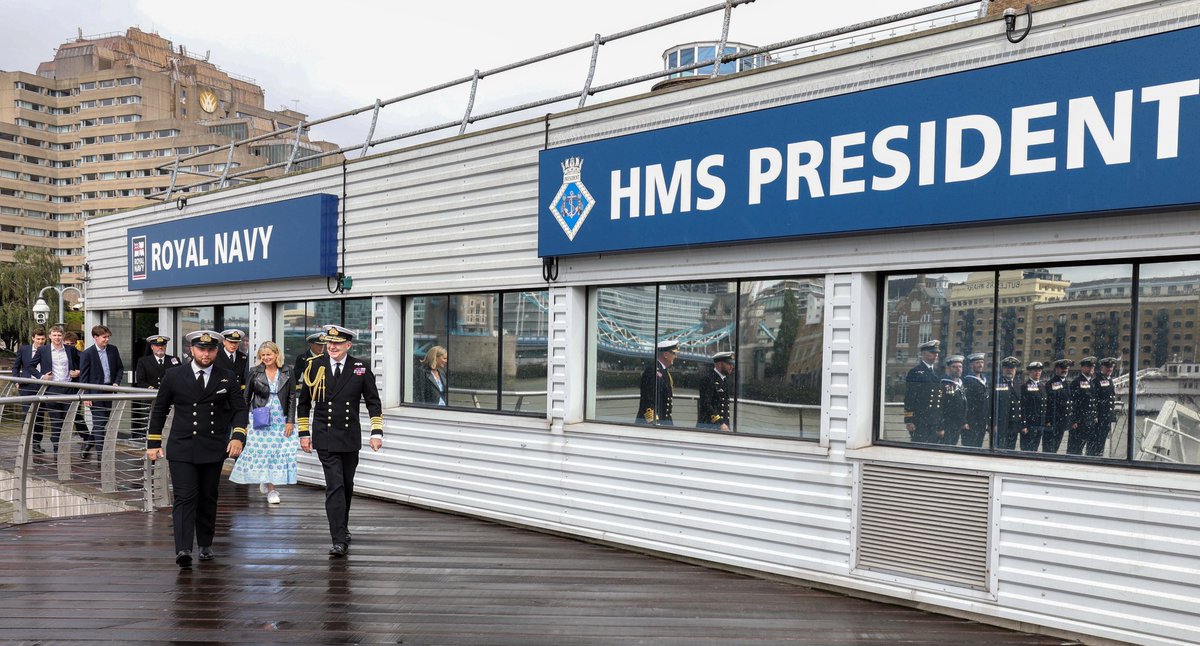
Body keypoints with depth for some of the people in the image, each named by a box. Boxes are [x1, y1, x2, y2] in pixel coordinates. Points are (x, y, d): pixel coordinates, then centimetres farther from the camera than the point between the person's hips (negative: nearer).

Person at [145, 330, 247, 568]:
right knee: (185, 498, -11)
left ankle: (205, 545, 26)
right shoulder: (173, 375, 2)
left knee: (208, 499, 11)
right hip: (181, 449, -2)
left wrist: (238, 436, -11)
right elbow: (159, 410, 10)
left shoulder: (227, 378, 3)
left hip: (213, 449, 2)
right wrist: (153, 442, 8)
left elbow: (239, 409, 5)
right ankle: (183, 550, -18)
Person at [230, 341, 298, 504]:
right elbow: (246, 397, 4)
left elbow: (292, 397, 1)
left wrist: (290, 421, -4)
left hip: (281, 420, 1)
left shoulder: (287, 372, 1)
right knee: (263, 451, -4)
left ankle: (265, 482, 25)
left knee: (279, 452, 0)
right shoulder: (255, 372, -1)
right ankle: (271, 490, 4)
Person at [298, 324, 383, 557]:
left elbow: (373, 402, 3)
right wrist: (304, 433, 5)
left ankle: (342, 527, 36)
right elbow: (304, 402, 7)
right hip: (325, 437, -2)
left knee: (347, 485, 14)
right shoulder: (315, 366, -2)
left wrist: (377, 432, -5)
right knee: (335, 485, -12)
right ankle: (339, 540, -12)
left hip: (350, 437, 2)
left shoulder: (361, 368, -2)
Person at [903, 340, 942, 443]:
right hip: (919, 422, -6)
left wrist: (940, 426, 18)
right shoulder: (915, 372, -3)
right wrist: (909, 421, -14)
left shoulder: (937, 374, 18)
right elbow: (908, 397, -8)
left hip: (935, 423, 6)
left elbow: (939, 401, 20)